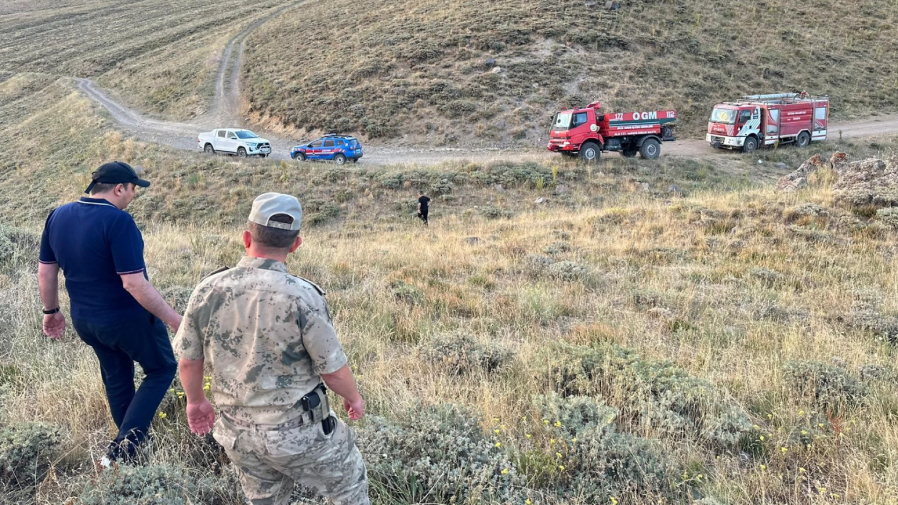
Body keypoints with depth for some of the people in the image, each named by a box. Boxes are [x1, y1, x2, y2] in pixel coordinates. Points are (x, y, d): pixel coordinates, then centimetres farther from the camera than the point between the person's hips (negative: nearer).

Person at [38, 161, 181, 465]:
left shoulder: (58, 216, -1)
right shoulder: (117, 220, -24)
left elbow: (45, 271, 7)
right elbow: (133, 283, -28)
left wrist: (51, 311, 21)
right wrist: (174, 320, -22)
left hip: (84, 320, 7)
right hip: (128, 318, -7)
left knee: (116, 380, 24)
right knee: (162, 369, 13)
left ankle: (131, 443, 40)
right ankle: (123, 448, 3)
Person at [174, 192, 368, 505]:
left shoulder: (207, 291, -9)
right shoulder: (303, 296, -23)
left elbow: (188, 360, 2)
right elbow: (333, 370, -14)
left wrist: (196, 401, 22)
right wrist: (354, 397, 7)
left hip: (237, 433, 5)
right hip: (298, 432, -5)